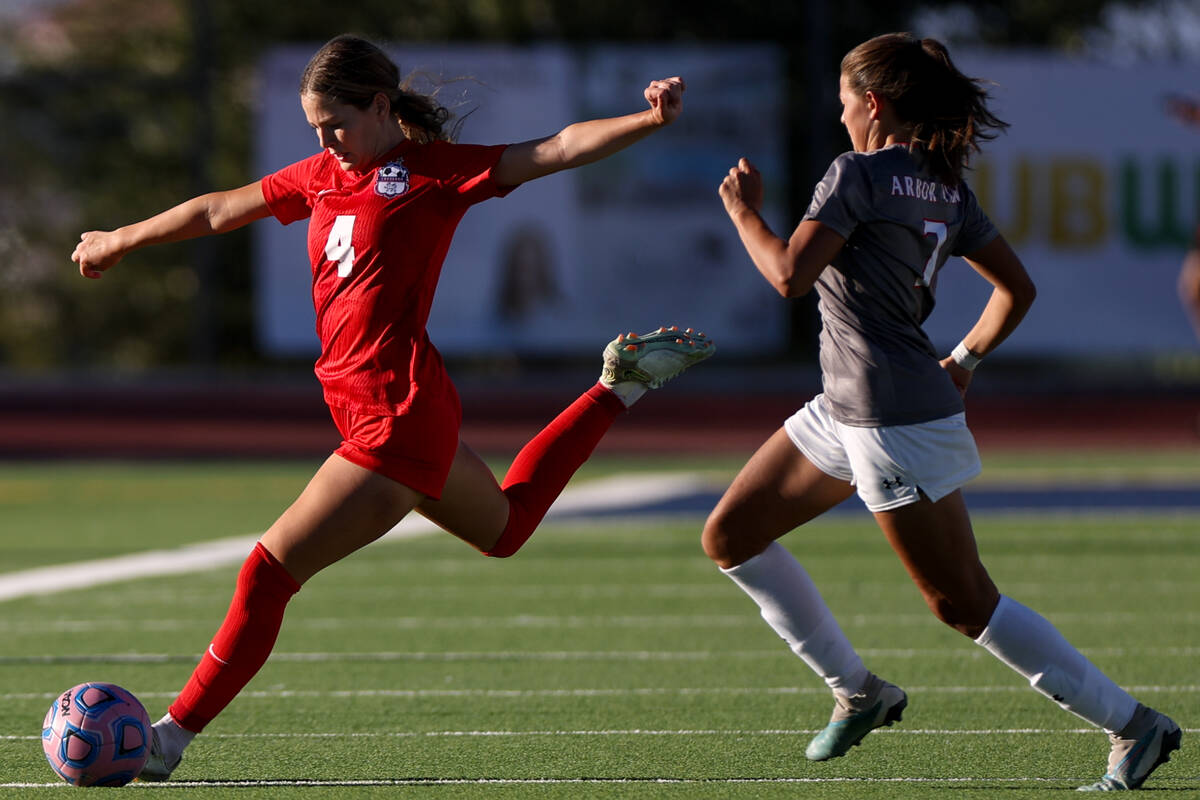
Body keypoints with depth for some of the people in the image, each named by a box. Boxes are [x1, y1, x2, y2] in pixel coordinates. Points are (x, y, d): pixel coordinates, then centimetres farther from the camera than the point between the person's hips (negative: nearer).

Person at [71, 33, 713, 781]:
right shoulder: (322, 177, 13)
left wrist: (650, 119, -27)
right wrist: (121, 241, 37)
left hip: (397, 416, -9)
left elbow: (557, 150, -12)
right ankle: (620, 388, 36)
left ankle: (172, 736, -5)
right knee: (504, 526, 30)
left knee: (270, 571, -10)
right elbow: (218, 210, 25)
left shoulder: (434, 170, -8)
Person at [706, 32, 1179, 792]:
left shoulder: (859, 174, -15)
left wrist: (745, 210, -5)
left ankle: (1132, 723, -2)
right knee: (731, 535, 14)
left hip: (897, 419, -10)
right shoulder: (947, 189, 10)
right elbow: (1017, 288, 15)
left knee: (965, 602, -5)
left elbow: (790, 274, -21)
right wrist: (962, 363, 20)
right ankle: (857, 691, 20)